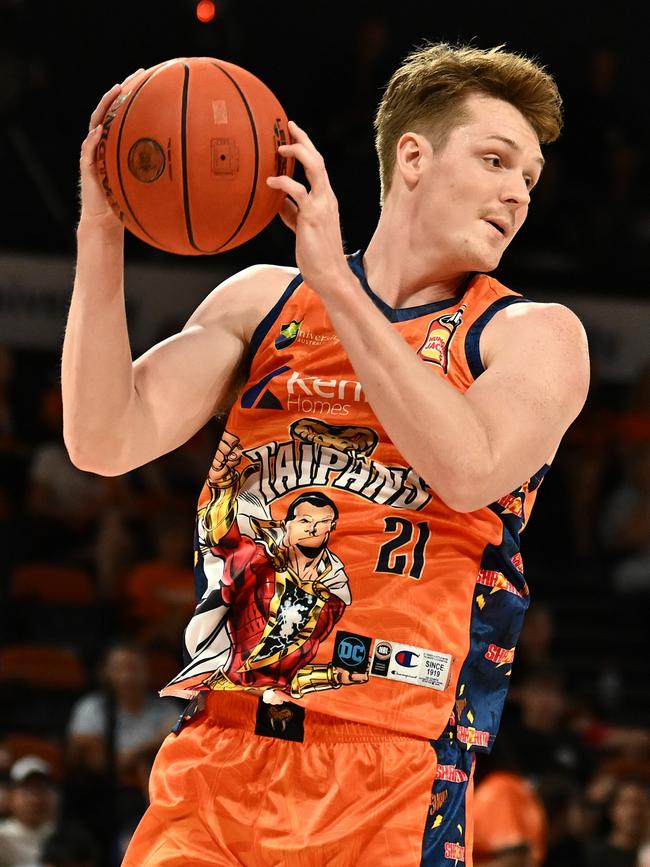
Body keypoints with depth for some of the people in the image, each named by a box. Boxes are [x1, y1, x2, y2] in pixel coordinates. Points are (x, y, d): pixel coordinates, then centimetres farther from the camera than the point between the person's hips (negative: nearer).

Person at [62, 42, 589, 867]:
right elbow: (106, 442, 1)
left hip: (395, 768, -2)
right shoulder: (262, 300, 13)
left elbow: (471, 472, -16)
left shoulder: (534, 335, 5)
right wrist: (101, 235, -10)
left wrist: (335, 284, -15)